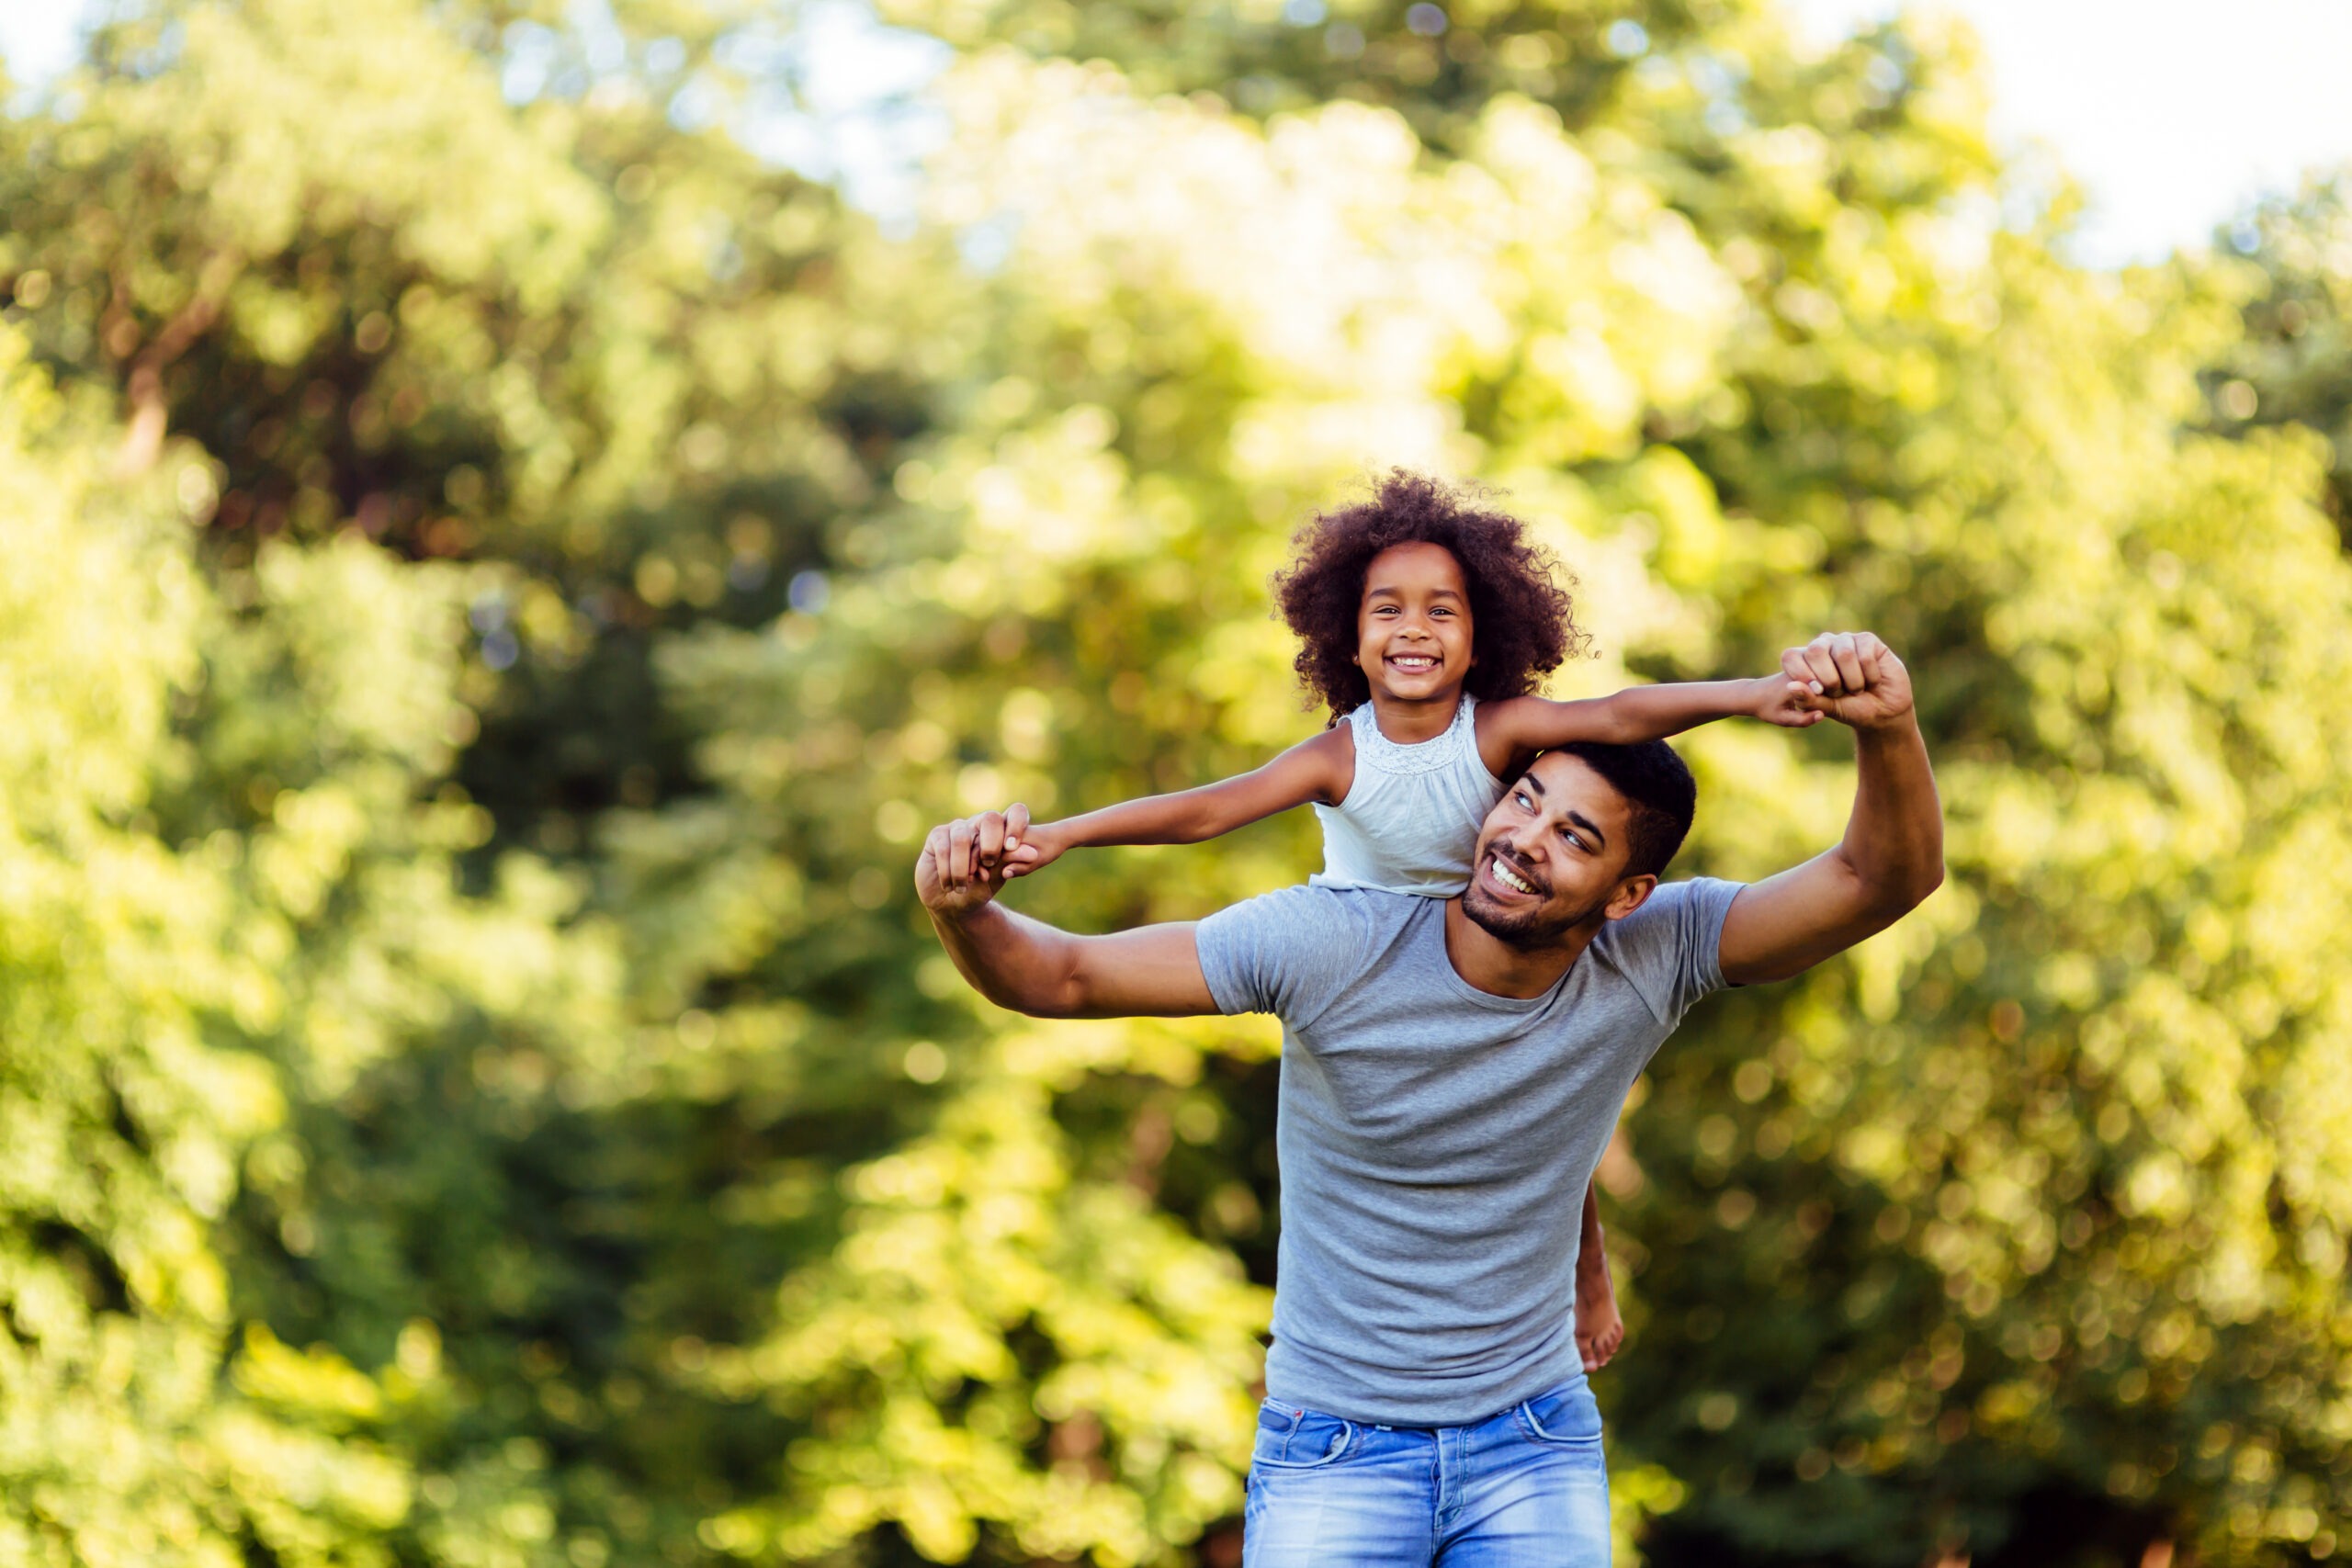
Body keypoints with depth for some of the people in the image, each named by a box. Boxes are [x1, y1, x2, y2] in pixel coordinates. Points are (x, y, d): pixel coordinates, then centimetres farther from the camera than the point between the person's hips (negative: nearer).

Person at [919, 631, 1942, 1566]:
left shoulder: (1651, 959, -12)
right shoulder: (1330, 944, -18)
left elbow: (1888, 877, -21)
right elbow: (1059, 978, -16)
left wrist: (1885, 726, -42)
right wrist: (960, 910, -39)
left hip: (1534, 1445, 2)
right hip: (1334, 1451, -1)